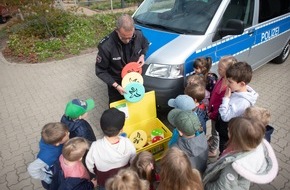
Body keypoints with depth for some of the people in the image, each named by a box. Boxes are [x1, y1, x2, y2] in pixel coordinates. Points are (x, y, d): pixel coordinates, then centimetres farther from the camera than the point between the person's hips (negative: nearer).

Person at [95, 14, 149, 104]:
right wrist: (116, 85, -27)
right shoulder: (106, 46, -30)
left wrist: (142, 55, -13)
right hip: (116, 82, -3)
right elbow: (100, 71, -18)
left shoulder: (139, 35, -19)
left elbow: (145, 45, 7)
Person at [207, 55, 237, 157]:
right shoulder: (221, 79, -8)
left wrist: (212, 114, -15)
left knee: (216, 133, 18)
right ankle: (211, 141, 56)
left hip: (218, 114, -7)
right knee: (214, 131, 31)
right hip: (213, 111, 7)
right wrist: (209, 107, 10)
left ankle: (212, 150, 41)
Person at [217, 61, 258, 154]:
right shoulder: (238, 91, -8)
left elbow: (225, 116, -30)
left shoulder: (242, 102, -35)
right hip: (224, 130, 8)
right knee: (223, 152, 32)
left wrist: (226, 98, -28)